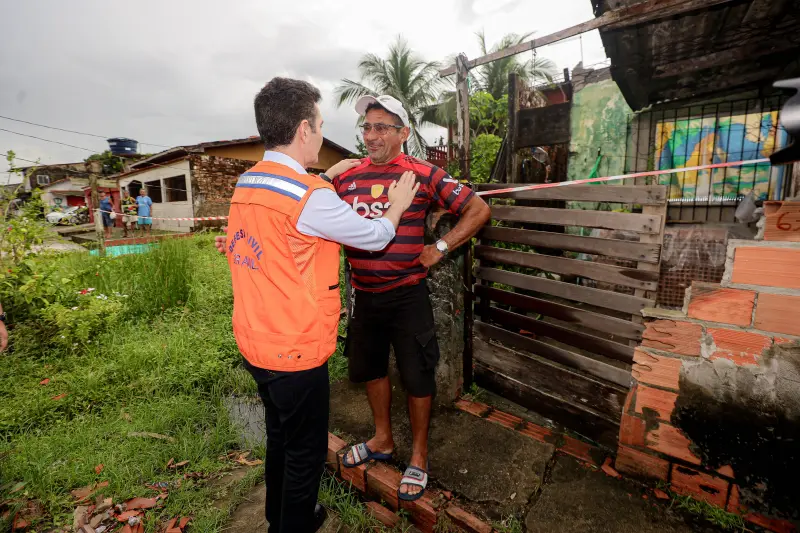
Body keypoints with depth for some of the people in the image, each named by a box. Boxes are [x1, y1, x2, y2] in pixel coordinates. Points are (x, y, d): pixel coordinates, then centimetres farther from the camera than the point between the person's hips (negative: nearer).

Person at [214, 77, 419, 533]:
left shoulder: (246, 183, 3)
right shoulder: (312, 197, -23)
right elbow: (375, 238, -11)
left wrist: (327, 175, 21)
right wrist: (398, 205, 8)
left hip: (255, 345, 9)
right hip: (296, 353, -9)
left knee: (280, 437, 28)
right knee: (306, 453, 15)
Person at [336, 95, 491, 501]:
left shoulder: (423, 174, -8)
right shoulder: (345, 178, 4)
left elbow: (478, 210, -6)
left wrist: (440, 249, -11)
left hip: (408, 295, -5)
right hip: (363, 294, 5)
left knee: (417, 376, 8)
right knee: (370, 367, 19)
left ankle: (419, 456, 32)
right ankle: (382, 440, 44)